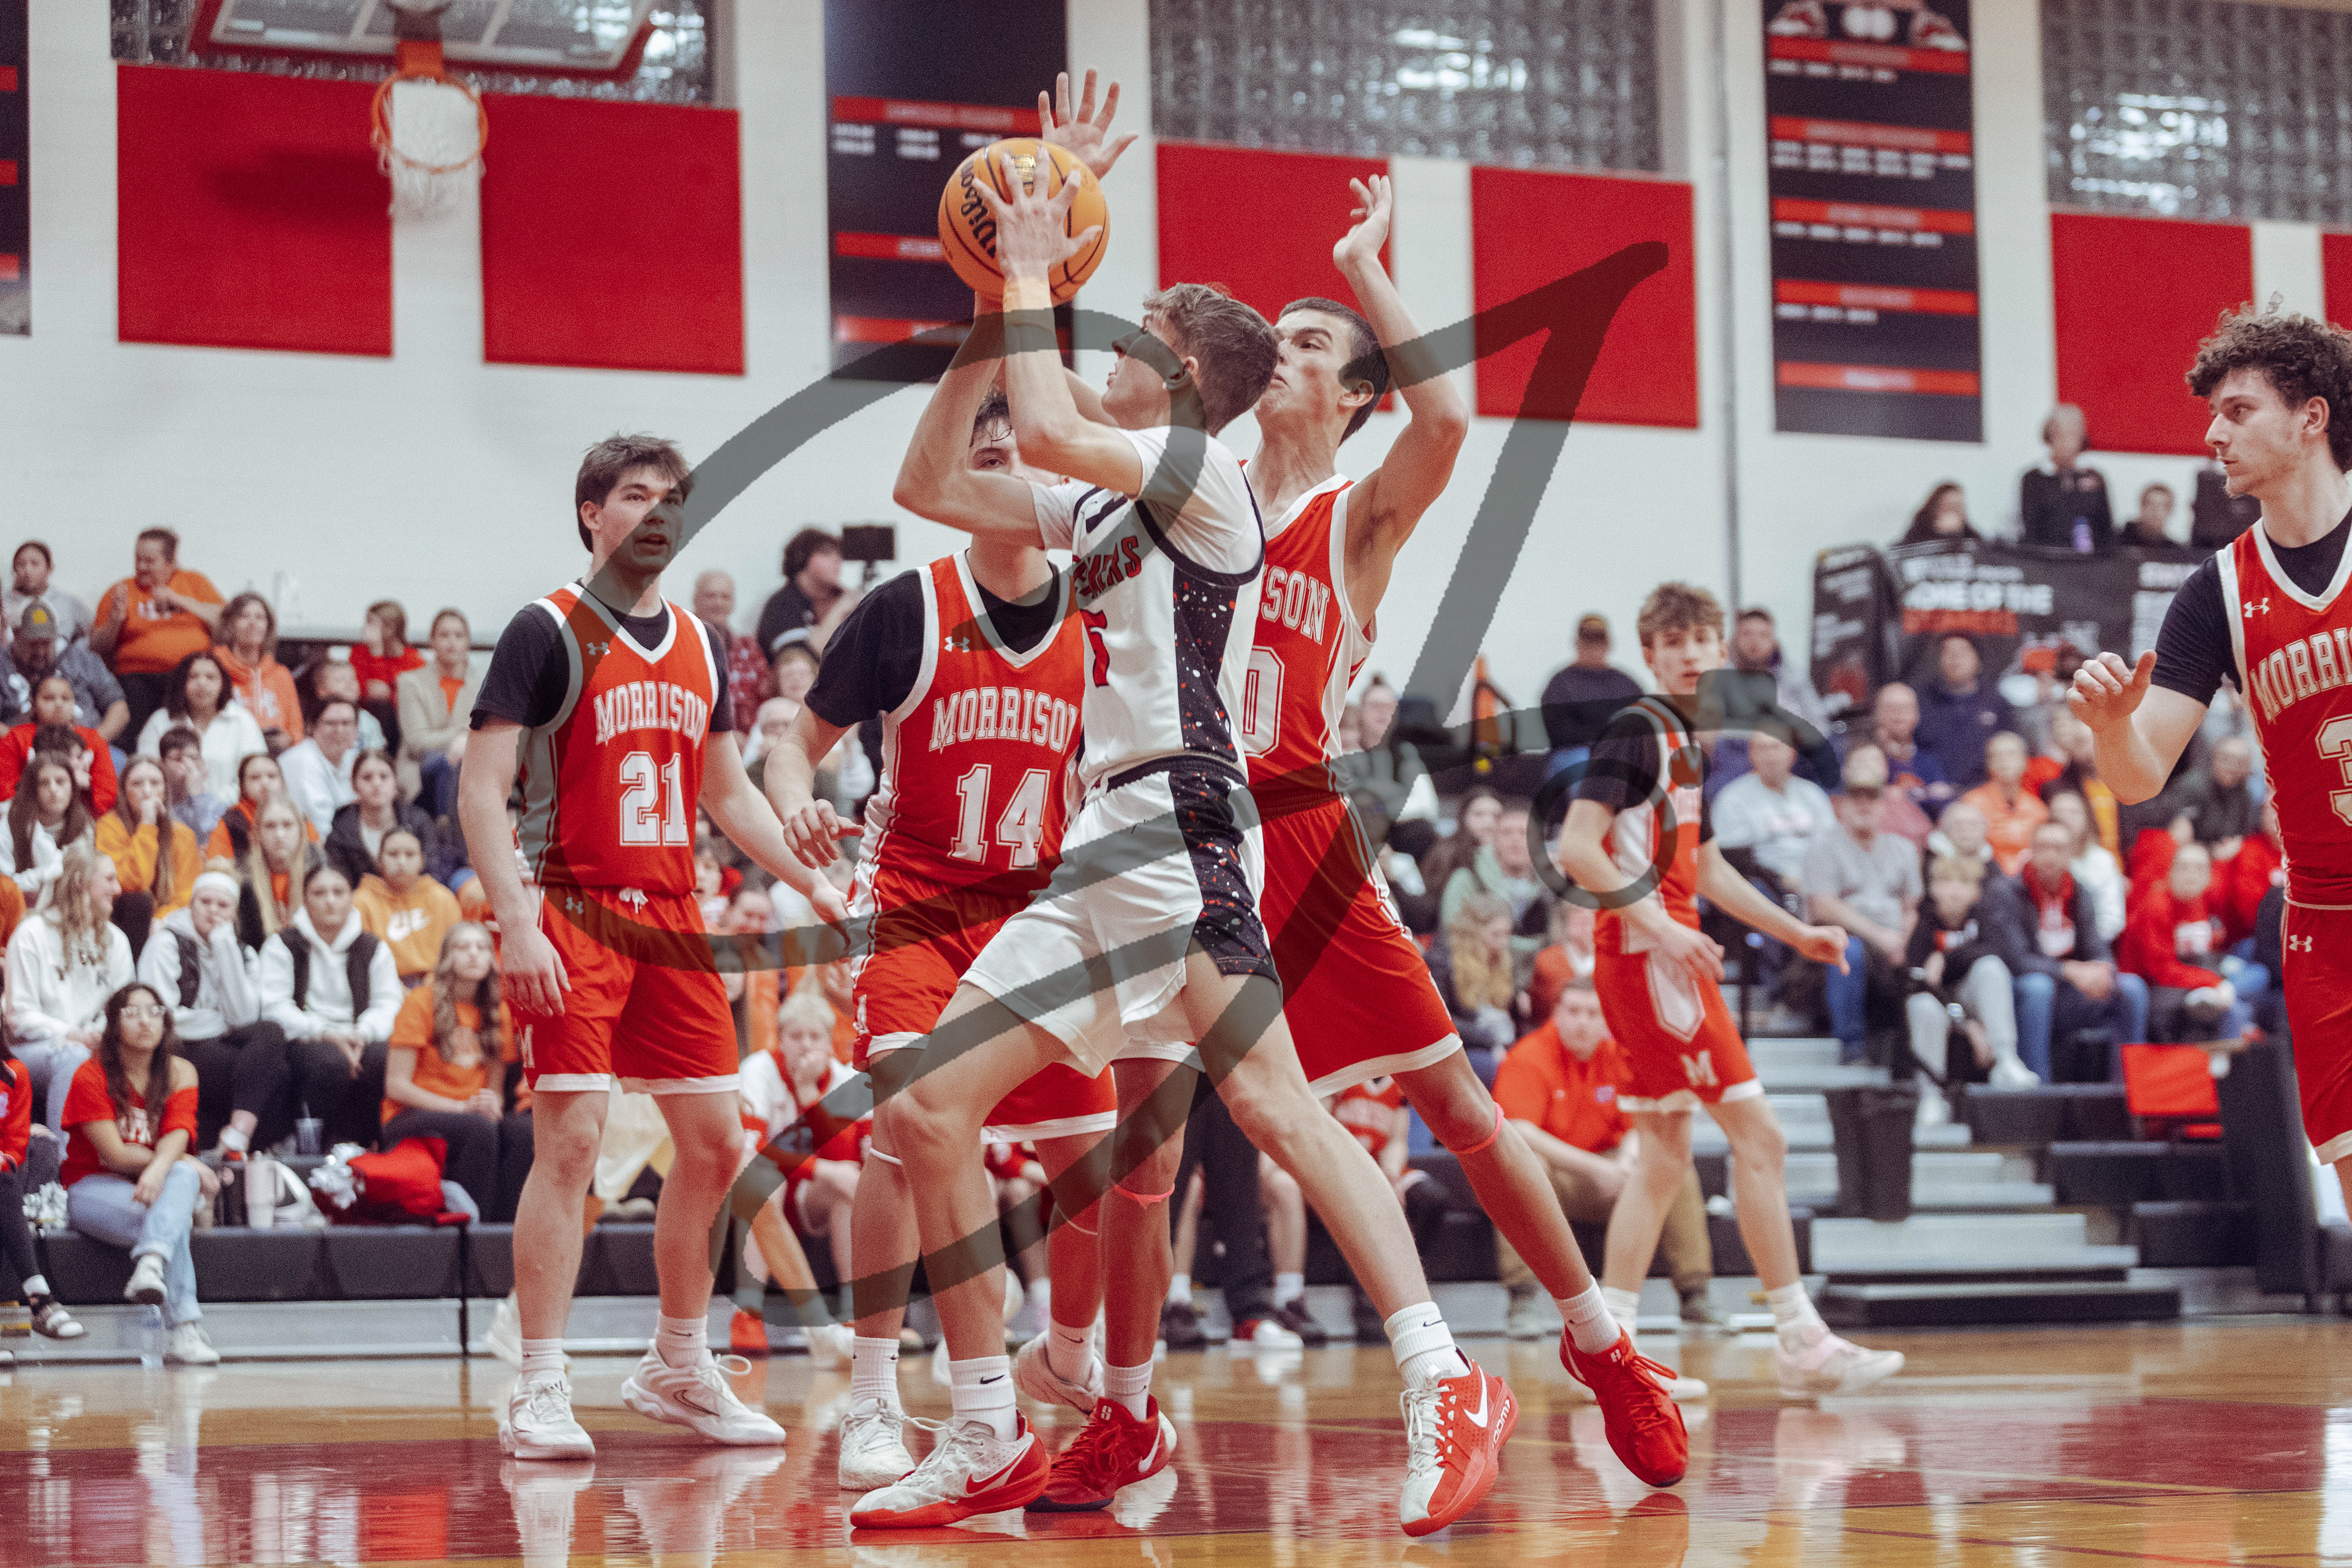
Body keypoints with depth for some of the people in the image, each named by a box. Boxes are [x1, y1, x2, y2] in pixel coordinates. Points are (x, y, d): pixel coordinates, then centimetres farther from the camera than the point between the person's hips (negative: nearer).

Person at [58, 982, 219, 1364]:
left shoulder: (179, 1073, 5)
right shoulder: (91, 1075, -7)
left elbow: (178, 1135, -12)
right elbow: (113, 1153, -14)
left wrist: (162, 1168, -36)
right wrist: (187, 1164, -14)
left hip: (160, 1187, 3)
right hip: (94, 1188, -3)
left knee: (182, 1177, -36)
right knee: (175, 1221, -34)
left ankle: (150, 1265, -60)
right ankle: (186, 1329, -48)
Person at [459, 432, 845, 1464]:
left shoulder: (697, 646, 14)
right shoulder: (549, 633, -6)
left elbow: (726, 791, 24)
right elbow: (481, 787, -12)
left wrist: (813, 885, 14)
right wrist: (518, 924, -22)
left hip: (670, 918, 7)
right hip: (571, 914, -7)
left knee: (715, 1144, 7)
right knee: (570, 1140, -12)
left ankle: (678, 1369, 23)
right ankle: (540, 1394, -7)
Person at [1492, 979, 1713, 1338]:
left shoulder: (1620, 1056, 1)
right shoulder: (1528, 1059, -14)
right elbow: (1517, 1133, -26)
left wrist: (1627, 1158, -23)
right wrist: (1595, 1167, -31)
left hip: (1605, 1172, 4)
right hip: (1552, 1179, -4)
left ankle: (1695, 1298, -13)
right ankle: (1521, 1303, -36)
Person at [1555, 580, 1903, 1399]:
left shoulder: (1686, 744, 18)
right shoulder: (1637, 730, -10)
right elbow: (1577, 847, -19)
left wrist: (1798, 933, 26)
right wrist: (1658, 925, -25)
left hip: (1668, 954, 10)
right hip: (1647, 955, -10)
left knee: (1665, 1158, 10)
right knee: (1757, 1133, -9)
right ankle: (1801, 1342, -7)